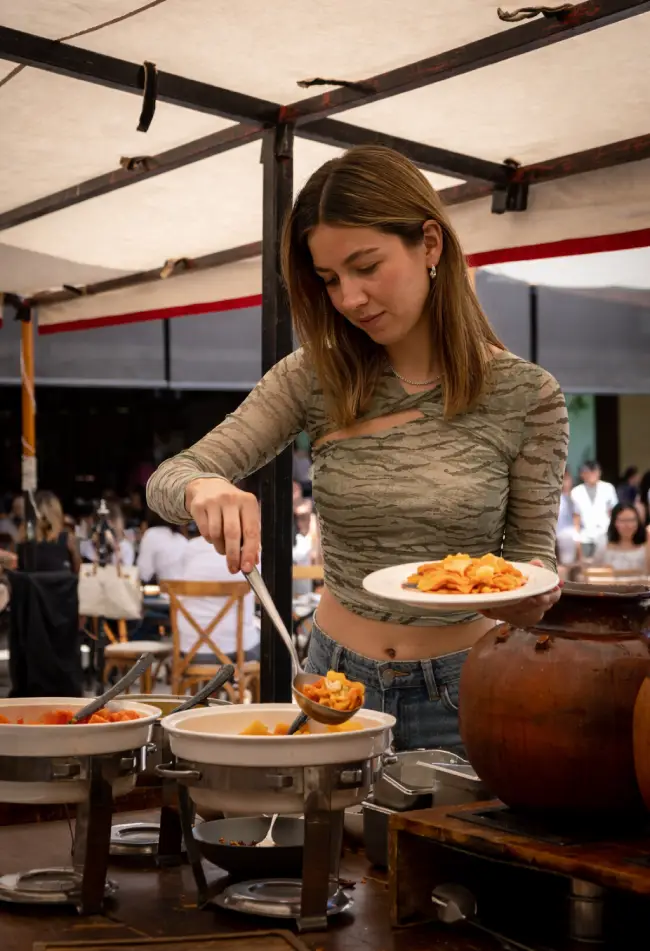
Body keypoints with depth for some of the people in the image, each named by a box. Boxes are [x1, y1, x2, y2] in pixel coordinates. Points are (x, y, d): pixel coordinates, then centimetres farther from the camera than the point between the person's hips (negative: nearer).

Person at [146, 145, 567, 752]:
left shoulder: (526, 395, -9)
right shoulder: (314, 378, -4)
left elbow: (533, 549, 1)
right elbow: (167, 480, -6)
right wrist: (204, 489, -29)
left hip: (461, 692, -2)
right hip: (336, 679, 2)